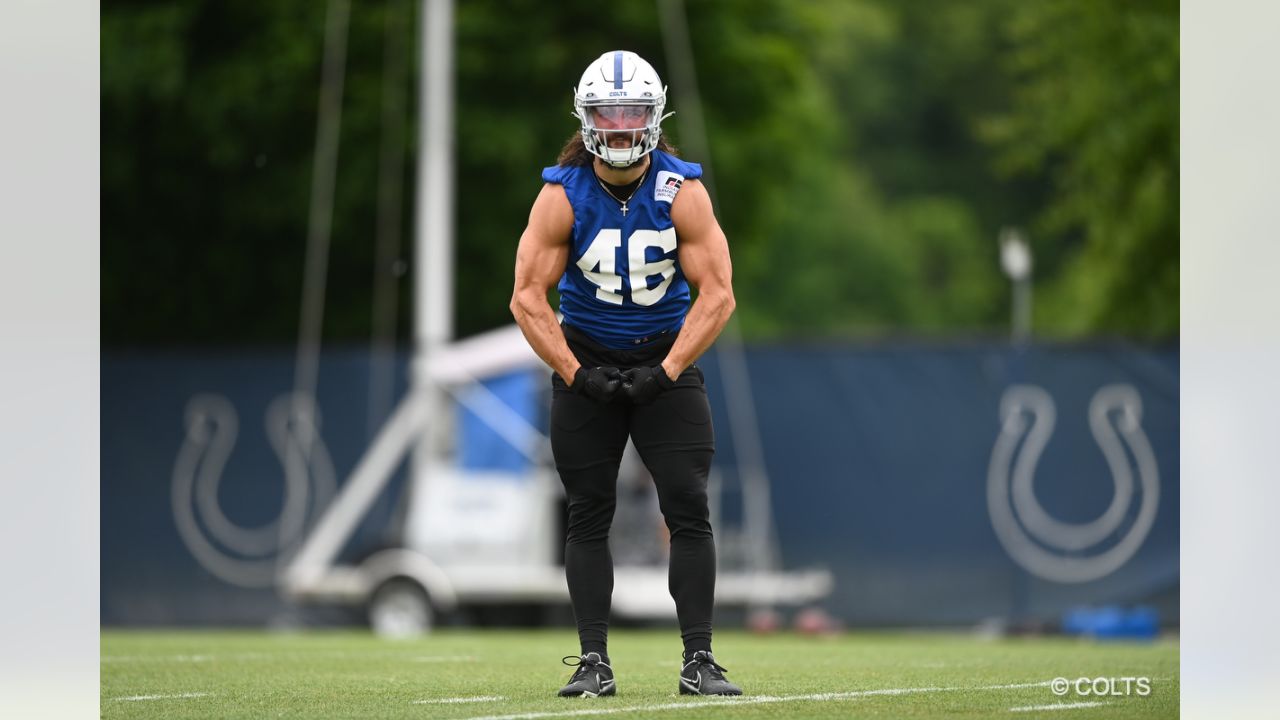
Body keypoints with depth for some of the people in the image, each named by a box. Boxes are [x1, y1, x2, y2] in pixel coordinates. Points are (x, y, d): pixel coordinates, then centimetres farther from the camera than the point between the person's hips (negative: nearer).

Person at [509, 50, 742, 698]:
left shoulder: (683, 193, -12)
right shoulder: (562, 195, -12)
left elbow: (717, 294, -11)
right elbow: (528, 298, -11)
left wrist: (668, 372, -18)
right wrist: (576, 375, -17)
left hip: (666, 358, 0)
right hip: (587, 358, 0)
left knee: (689, 509, -9)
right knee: (588, 516, -1)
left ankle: (699, 661, -6)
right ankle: (593, 664, 4)